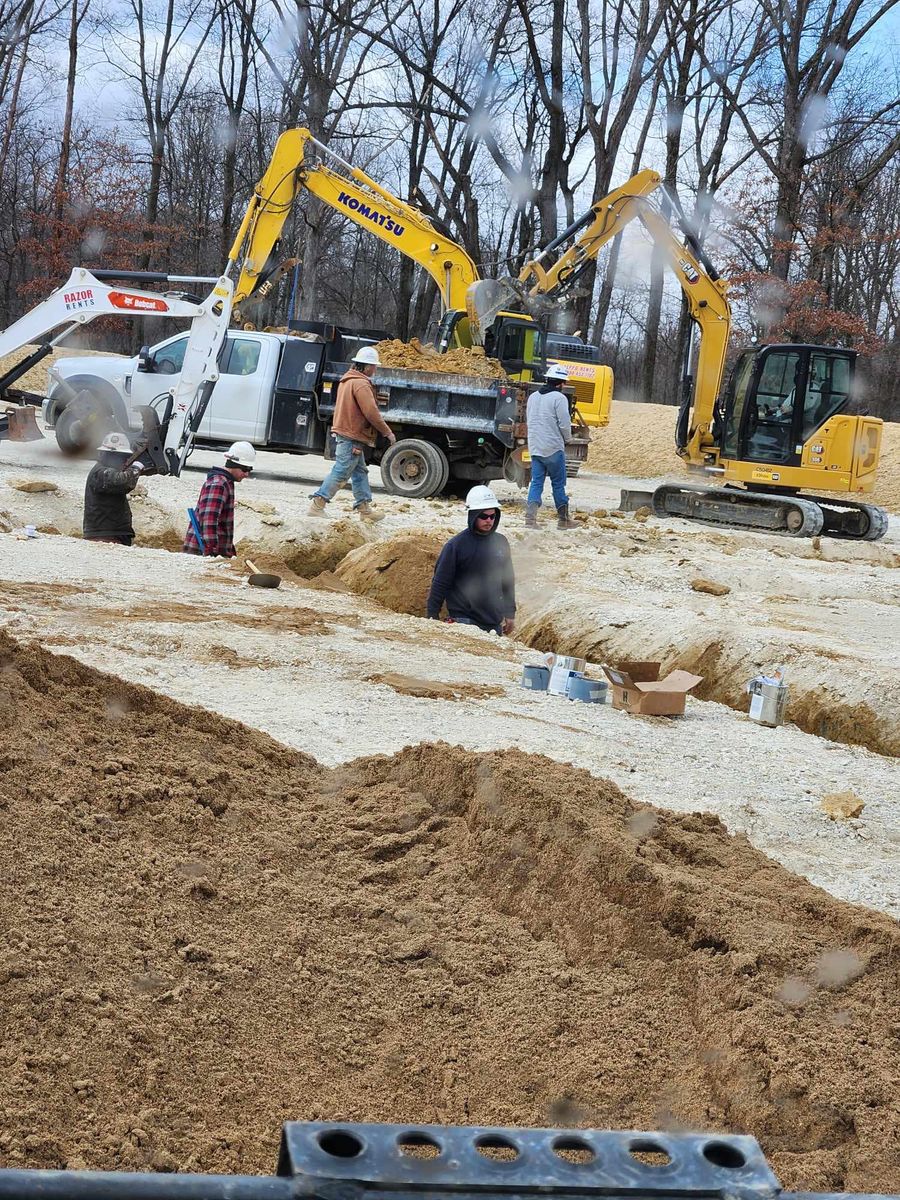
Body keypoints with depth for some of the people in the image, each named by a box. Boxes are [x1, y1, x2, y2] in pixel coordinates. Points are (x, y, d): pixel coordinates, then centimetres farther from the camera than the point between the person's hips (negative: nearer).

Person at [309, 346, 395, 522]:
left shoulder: (347, 380, 13)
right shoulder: (361, 384, -18)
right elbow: (371, 413, -21)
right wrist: (388, 432, -11)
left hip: (346, 432, 10)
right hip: (352, 437, -10)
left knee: (360, 471, 14)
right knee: (340, 473, -7)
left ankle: (364, 508, 18)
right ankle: (317, 505, -5)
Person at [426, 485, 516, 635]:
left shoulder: (500, 543, 8)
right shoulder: (456, 545, -8)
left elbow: (508, 581, 18)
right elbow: (440, 584, -5)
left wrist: (510, 614, 18)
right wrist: (432, 617, -7)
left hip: (495, 623, 5)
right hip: (465, 621, -5)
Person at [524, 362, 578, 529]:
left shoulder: (533, 397, 11)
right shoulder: (559, 398, -11)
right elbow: (564, 423, -12)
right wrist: (568, 439, 6)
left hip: (535, 447, 6)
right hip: (553, 448, -6)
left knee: (536, 482, 6)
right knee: (558, 484, 4)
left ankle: (530, 517, -8)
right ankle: (563, 519, 10)